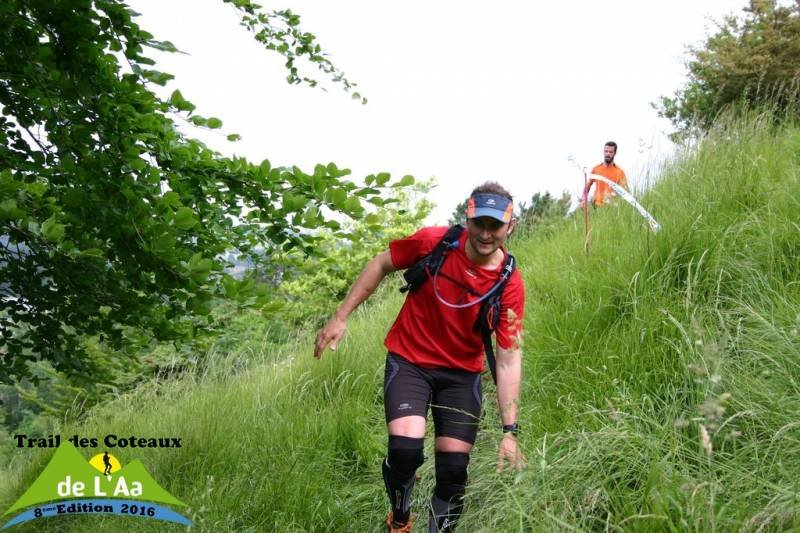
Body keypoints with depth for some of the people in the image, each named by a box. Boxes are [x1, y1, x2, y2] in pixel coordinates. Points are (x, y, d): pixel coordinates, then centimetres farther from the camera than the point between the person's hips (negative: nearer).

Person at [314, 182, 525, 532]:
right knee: (405, 450, -21)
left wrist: (509, 431, -21)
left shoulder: (510, 285, -16)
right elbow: (381, 265, -1)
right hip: (409, 362, -1)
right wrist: (340, 318, -2)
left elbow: (508, 358, -17)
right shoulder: (433, 242, -18)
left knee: (454, 469, -5)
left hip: (461, 374, 1)